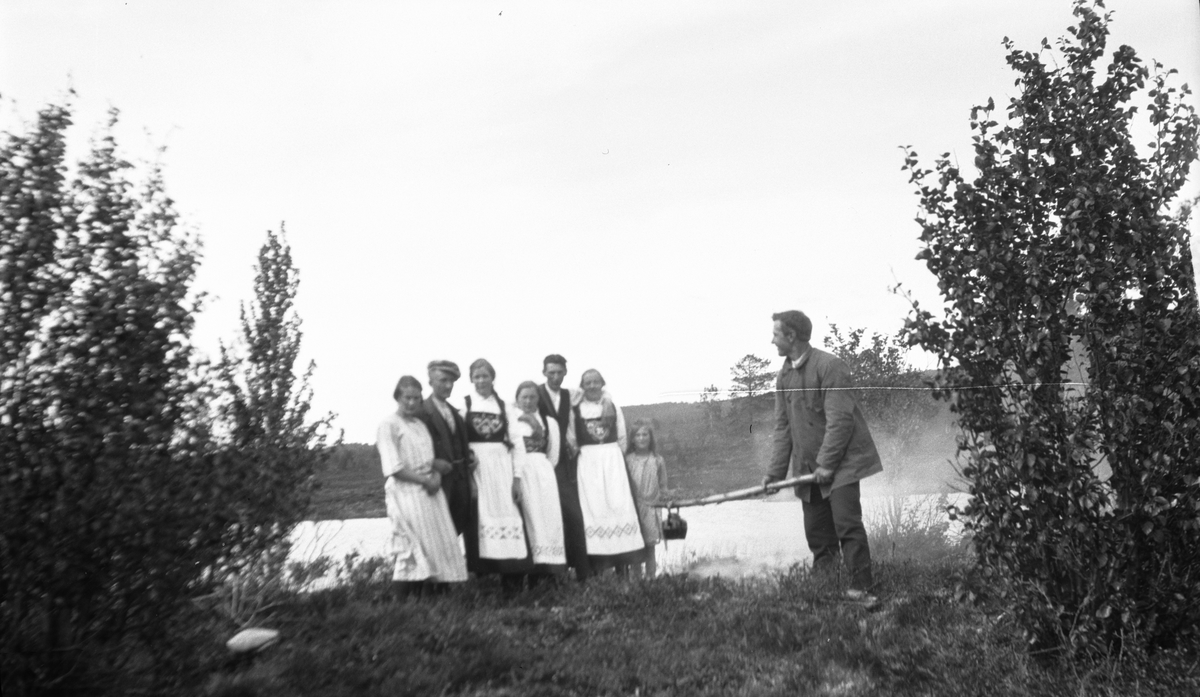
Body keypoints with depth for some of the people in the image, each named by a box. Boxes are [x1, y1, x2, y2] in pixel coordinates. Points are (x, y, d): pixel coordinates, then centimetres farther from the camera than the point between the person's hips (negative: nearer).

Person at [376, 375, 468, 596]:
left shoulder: (420, 425, 18)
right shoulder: (389, 425, -4)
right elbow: (393, 468, -11)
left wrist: (436, 476, -5)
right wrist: (425, 480, -12)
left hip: (429, 492, 7)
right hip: (406, 493, -7)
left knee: (439, 546, 2)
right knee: (412, 549, -10)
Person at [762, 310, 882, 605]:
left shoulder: (829, 365, -13)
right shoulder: (784, 376, 9)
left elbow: (840, 419, -18)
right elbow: (783, 426, 10)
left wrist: (827, 464, -20)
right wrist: (776, 472, 4)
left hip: (841, 462, -7)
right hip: (808, 468, 7)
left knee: (847, 525, -11)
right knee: (817, 534, 9)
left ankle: (860, 589, -4)